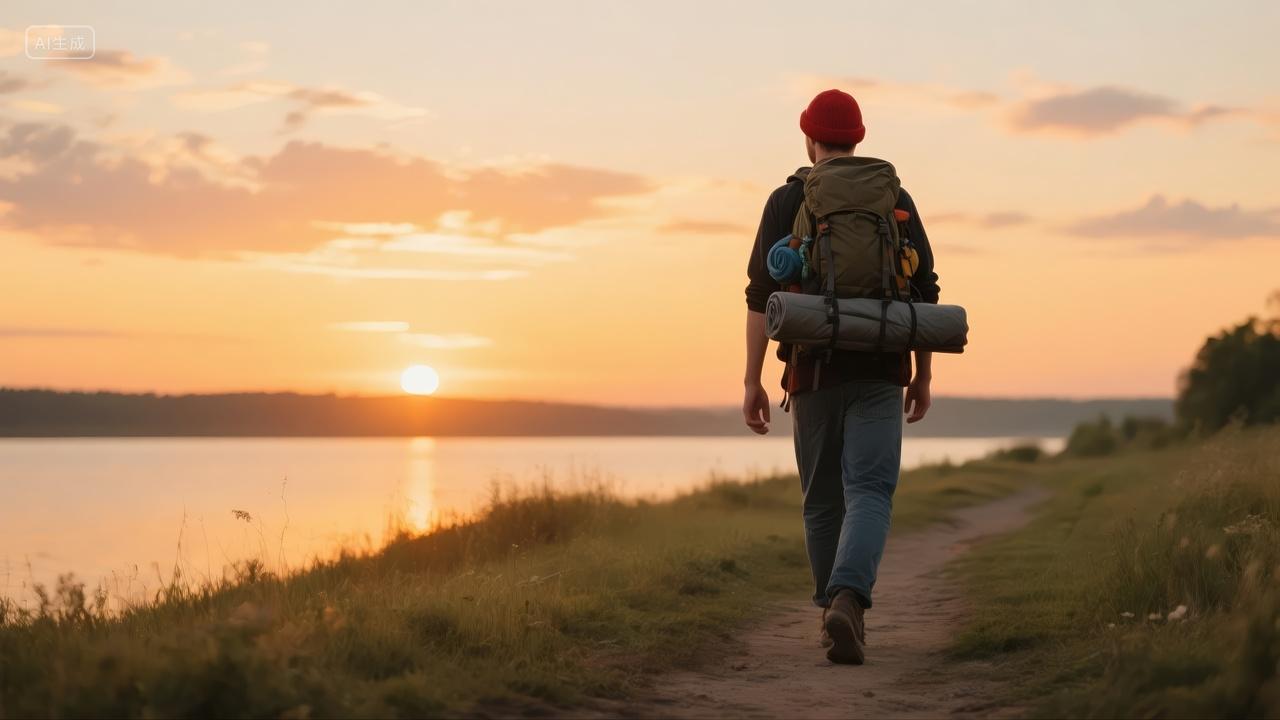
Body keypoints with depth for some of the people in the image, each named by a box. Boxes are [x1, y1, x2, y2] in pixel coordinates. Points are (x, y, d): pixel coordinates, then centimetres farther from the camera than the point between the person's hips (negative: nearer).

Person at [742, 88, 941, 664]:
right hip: (878, 373, 0)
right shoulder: (894, 198, 7)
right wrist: (924, 375, 12)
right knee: (870, 494, -7)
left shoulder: (787, 200, 2)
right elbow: (925, 292, 5)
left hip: (815, 371, 0)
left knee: (823, 500, 14)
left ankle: (838, 617, 21)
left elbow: (762, 296, -4)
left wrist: (752, 382, -1)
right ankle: (846, 601, -31)